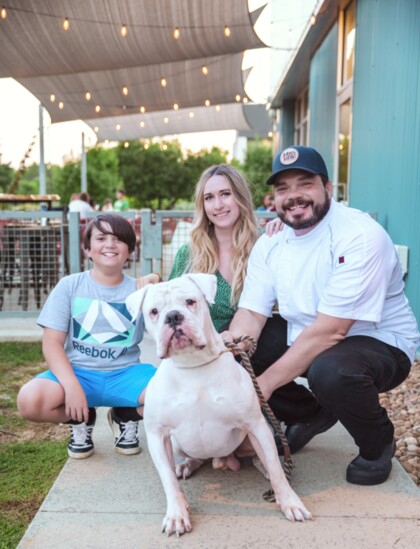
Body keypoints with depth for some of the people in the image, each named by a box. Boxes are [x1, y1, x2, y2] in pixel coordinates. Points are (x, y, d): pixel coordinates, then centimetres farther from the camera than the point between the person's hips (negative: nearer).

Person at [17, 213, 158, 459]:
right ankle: (81, 419, 6)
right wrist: (71, 386, -20)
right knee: (30, 399, -29)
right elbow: (52, 342, -5)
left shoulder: (139, 289, 1)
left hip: (125, 374, 1)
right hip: (78, 372, 0)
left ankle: (127, 416, 8)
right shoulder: (69, 286, -1)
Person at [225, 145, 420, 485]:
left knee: (331, 371, -38)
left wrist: (266, 383, -29)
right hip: (303, 342, 7)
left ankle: (378, 443, -3)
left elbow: (330, 330, -29)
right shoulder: (270, 243, -2)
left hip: (381, 345, -6)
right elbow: (251, 315, -7)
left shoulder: (361, 237, -24)